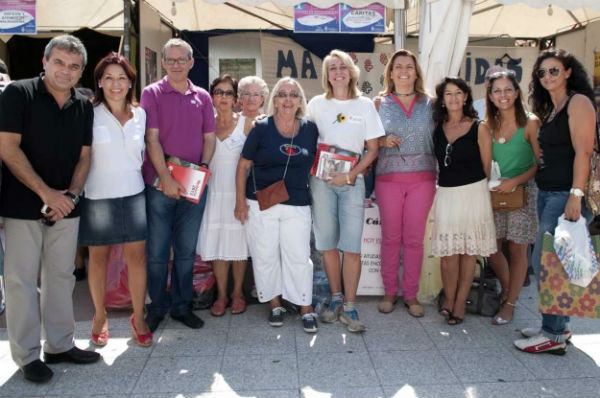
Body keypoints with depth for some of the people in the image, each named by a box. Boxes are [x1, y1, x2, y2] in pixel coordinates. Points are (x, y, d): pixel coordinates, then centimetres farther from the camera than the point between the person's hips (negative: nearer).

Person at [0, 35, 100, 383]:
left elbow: (84, 156, 10)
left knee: (61, 276, 11)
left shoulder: (84, 106, 8)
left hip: (65, 207, 5)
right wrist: (47, 193, -15)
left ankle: (60, 345, 24)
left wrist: (71, 194, -6)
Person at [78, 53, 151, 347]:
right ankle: (100, 316, 27)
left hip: (133, 195, 3)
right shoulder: (89, 113, -6)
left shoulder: (140, 114, 5)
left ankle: (138, 317, 17)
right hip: (97, 197, -2)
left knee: (137, 256, 3)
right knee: (98, 258, 10)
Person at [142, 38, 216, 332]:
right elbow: (152, 138, -8)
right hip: (159, 184, -3)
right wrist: (166, 177, -15)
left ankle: (181, 305, 24)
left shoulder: (202, 97, 10)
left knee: (187, 250, 11)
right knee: (157, 251, 4)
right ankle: (156, 307, 19)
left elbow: (209, 138, 9)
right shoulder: (152, 93, 0)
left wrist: (202, 170, -8)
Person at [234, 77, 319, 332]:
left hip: (297, 205, 1)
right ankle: (274, 303, 23)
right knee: (265, 255, 6)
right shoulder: (261, 129, -2)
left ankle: (306, 308, 15)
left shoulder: (310, 129, 3)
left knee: (299, 256, 1)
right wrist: (240, 201, -3)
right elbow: (243, 166, 1)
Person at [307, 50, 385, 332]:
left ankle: (349, 307, 2)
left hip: (352, 182, -1)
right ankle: (336, 299, 18)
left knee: (352, 245, -6)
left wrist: (352, 174, -8)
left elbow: (373, 149, 4)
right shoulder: (316, 104, 8)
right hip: (321, 180, 1)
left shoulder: (365, 105, 6)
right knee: (327, 243, 4)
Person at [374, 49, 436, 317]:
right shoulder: (380, 104, 6)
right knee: (390, 236, 4)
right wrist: (383, 141, -11)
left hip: (422, 178, 1)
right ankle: (389, 292, 17)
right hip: (388, 178, -1)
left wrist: (439, 172, 1)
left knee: (415, 238, 4)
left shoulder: (429, 104, 9)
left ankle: (411, 294, 15)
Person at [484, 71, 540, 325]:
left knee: (517, 249, 2)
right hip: (494, 193, 4)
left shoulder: (530, 123, -7)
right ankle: (507, 289, 32)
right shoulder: (488, 125, 5)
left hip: (523, 192, -4)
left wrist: (514, 181, -18)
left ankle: (509, 304, 17)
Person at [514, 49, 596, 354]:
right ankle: (557, 326, 23)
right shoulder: (549, 109, 19)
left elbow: (583, 151, -16)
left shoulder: (578, 101, -7)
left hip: (567, 194, -9)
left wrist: (576, 195, -23)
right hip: (546, 193, 9)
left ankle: (553, 336, 0)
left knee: (545, 262, -9)